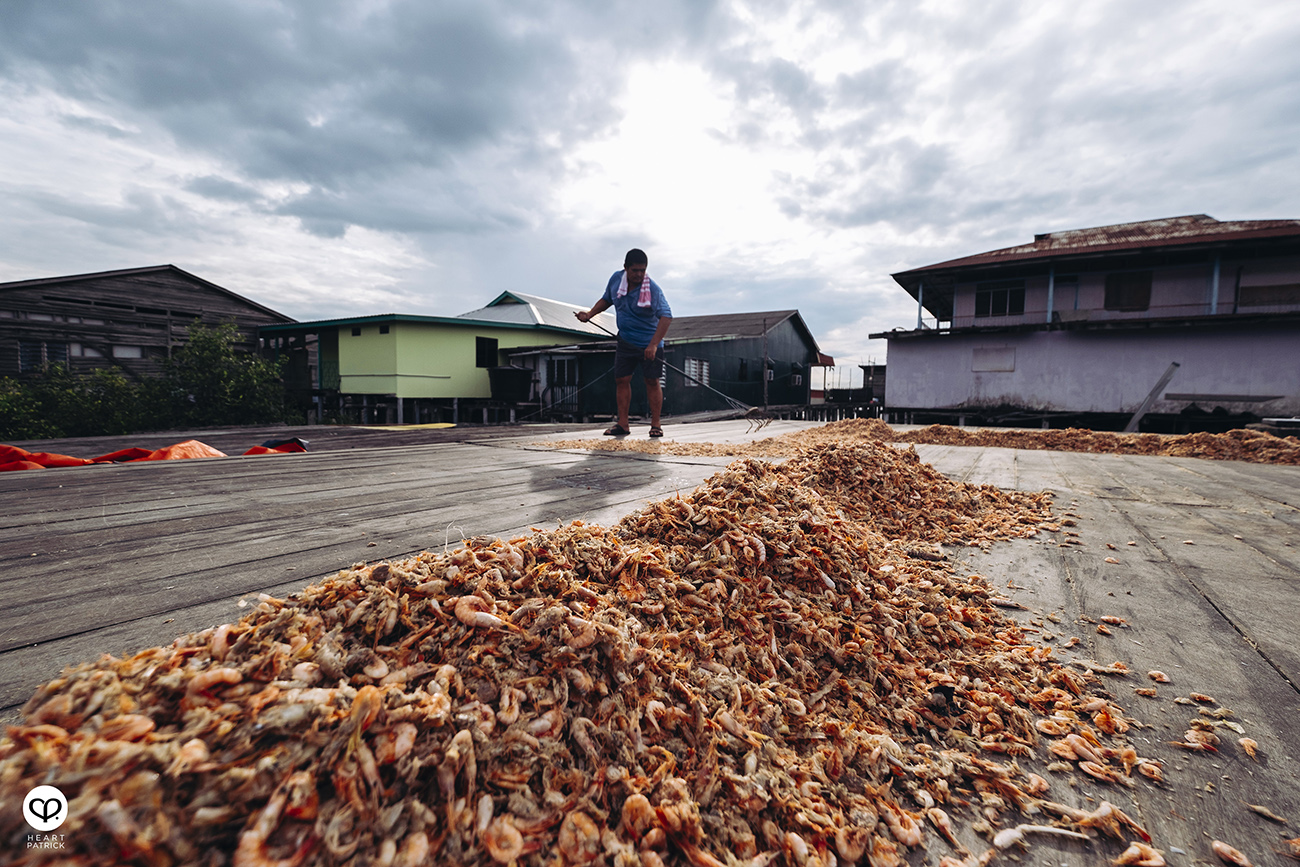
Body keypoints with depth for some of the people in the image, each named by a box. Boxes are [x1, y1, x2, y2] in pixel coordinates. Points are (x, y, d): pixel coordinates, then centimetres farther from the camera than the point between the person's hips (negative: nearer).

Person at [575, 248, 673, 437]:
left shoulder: (653, 289, -19)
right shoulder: (616, 279, -2)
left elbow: (666, 316, -27)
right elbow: (606, 299, 18)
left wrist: (653, 344, -36)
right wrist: (590, 313, 2)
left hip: (649, 344, -5)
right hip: (625, 341, 5)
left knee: (652, 381, -2)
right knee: (621, 380, 2)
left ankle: (655, 425, 7)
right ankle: (623, 424, 9)